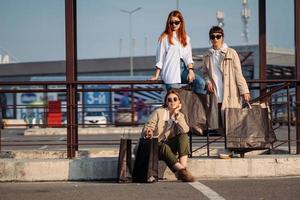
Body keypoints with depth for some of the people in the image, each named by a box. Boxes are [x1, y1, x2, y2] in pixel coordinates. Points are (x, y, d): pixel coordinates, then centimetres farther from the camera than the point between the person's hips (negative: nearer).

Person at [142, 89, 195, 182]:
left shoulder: (180, 115, 9)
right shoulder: (158, 112, 1)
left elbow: (185, 130, -13)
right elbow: (147, 128, -7)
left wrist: (176, 114, -11)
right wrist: (148, 131, -31)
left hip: (171, 145, 3)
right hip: (157, 145, -3)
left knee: (184, 136, -24)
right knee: (165, 148, -37)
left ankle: (183, 167, -35)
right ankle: (181, 170, -46)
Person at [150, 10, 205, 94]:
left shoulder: (185, 38, 17)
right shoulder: (165, 38, 4)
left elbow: (188, 57, 10)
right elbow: (160, 58, 4)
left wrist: (190, 70, -6)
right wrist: (156, 75, 1)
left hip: (183, 68, 4)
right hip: (170, 70, -4)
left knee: (200, 82, -20)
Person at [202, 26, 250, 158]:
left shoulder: (231, 53, 0)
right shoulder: (208, 56, 12)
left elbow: (238, 74, -1)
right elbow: (205, 72, 23)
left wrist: (244, 91, -6)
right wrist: (208, 82, 1)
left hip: (230, 94, -4)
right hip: (216, 94, 4)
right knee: (219, 123, 2)